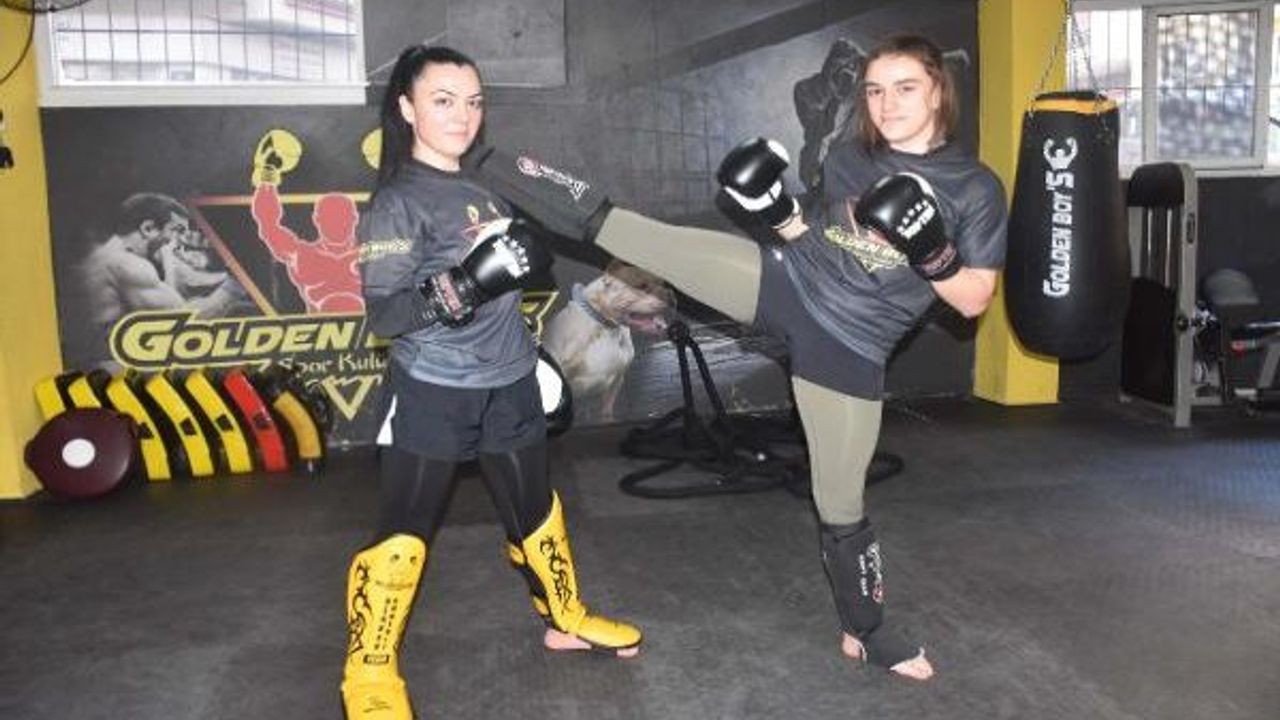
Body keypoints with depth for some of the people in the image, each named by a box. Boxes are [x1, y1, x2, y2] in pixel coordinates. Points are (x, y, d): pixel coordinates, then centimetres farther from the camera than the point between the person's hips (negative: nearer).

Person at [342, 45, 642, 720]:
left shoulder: (487, 183, 6)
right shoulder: (398, 201, -15)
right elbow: (383, 314, -21)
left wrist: (527, 356, 22)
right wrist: (461, 285, -34)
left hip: (508, 386, 7)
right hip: (431, 393, -7)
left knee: (534, 510, 21)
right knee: (401, 534, 0)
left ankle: (565, 618, 41)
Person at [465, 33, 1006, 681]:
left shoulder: (976, 188, -5)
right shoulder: (849, 158, 5)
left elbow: (974, 300, -3)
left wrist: (931, 253, -20)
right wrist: (780, 213, -3)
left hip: (847, 352, -2)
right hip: (777, 282, 2)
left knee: (840, 502, 7)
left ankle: (866, 632, 31)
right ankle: (470, 164, -3)